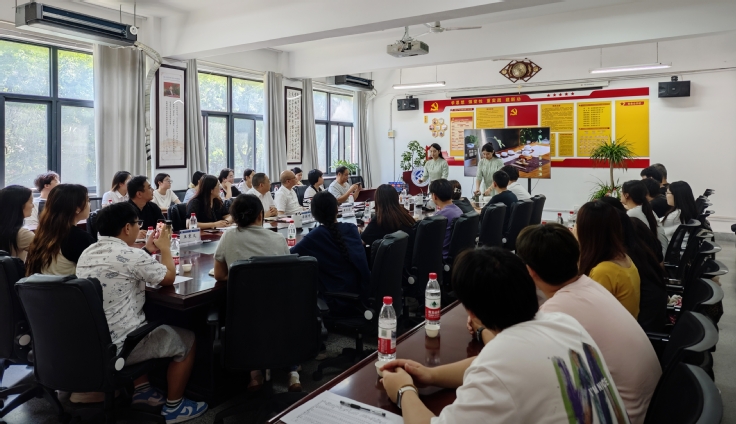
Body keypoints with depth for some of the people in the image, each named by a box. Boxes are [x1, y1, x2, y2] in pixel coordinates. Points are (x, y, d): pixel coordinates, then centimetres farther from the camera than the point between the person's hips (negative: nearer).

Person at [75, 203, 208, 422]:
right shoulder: (130, 255, -20)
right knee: (186, 340, 9)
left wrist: (147, 251, 17)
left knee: (145, 325, 35)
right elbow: (169, 277, -5)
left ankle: (141, 389, 37)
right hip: (118, 347, -8)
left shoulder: (87, 253, 5)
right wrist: (165, 247, 9)